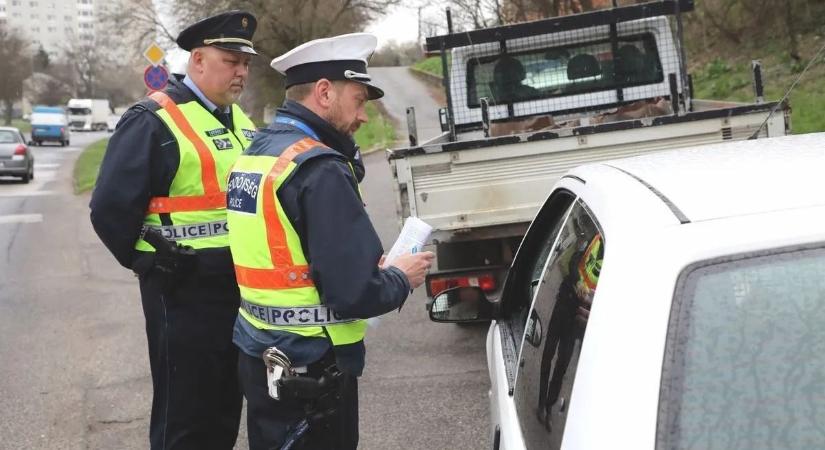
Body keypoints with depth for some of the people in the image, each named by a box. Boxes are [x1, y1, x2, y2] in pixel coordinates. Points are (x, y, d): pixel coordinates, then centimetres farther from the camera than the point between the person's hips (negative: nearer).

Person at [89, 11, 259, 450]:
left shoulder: (239, 121, 11)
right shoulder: (153, 121, -14)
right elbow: (110, 208, -16)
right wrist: (147, 263, -6)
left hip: (240, 290, 8)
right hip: (184, 294, -7)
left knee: (226, 410, 17)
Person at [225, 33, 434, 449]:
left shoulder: (254, 153, 8)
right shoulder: (320, 169, -20)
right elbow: (355, 293, -24)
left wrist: (378, 270, 10)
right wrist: (400, 279, -3)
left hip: (259, 355, 9)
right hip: (309, 368, -9)